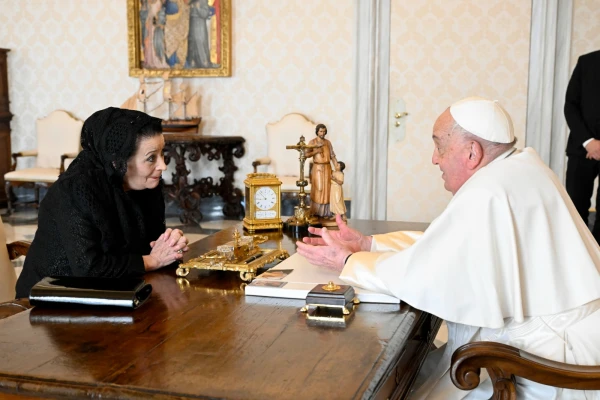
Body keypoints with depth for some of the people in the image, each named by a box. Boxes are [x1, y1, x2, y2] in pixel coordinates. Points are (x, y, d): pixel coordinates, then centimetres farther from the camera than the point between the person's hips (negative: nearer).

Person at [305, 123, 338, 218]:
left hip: (327, 168, 4)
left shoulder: (328, 142, 9)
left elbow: (332, 156, 6)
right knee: (317, 190, -6)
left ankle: (325, 212, 7)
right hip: (317, 168, -3)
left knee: (326, 190, 2)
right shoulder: (312, 142, -2)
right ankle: (316, 212, 3)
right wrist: (316, 151, -21)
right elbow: (306, 155, -10)